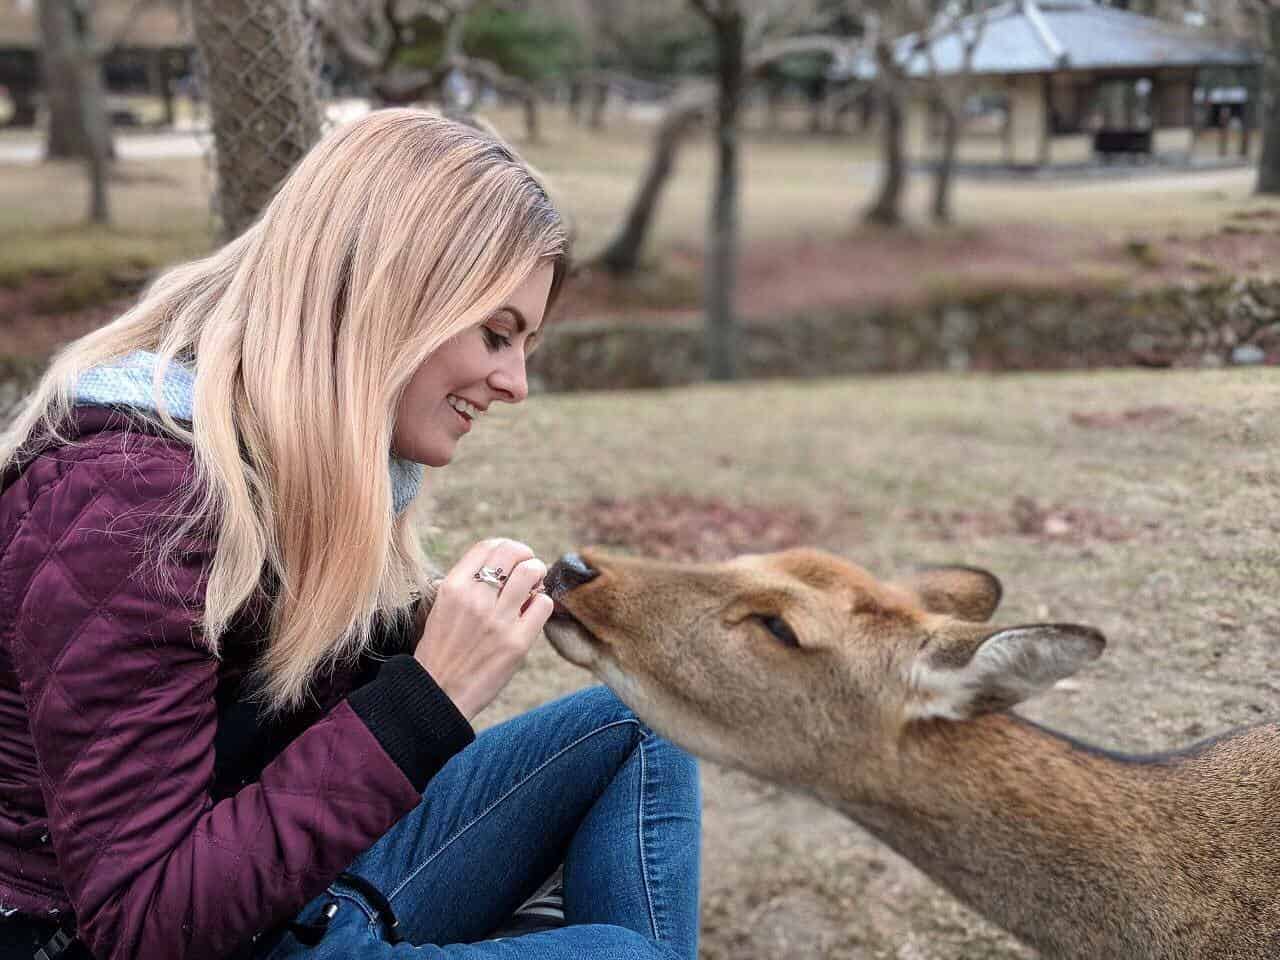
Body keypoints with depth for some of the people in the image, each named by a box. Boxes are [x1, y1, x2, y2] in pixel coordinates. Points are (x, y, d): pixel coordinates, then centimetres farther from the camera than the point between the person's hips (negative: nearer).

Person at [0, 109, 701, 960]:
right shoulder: (126, 497, -27)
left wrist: (441, 634, -8)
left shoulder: (310, 454, 0)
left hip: (303, 892, 8)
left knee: (628, 730, 5)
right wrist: (431, 695, -31)